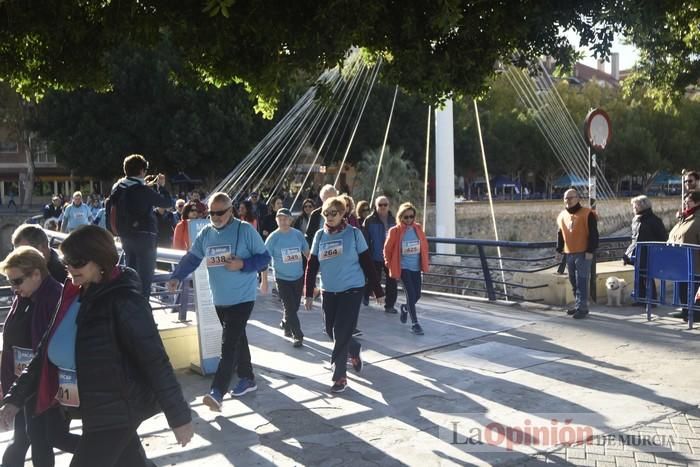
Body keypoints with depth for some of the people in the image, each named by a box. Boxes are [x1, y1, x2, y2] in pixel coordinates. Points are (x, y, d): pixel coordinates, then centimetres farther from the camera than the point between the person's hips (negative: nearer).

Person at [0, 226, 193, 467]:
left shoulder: (123, 301, -19)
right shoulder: (72, 296, 4)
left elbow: (154, 360, -20)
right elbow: (46, 352, 11)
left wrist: (179, 416, -18)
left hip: (118, 412, -7)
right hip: (93, 411, 7)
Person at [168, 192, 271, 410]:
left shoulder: (245, 230, -10)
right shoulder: (205, 233, 6)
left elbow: (264, 257, -7)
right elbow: (191, 258, 9)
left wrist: (242, 264, -22)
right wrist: (176, 277, -6)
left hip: (242, 298, -6)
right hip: (220, 299, 6)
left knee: (229, 344, -13)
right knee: (237, 339, 17)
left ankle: (217, 392, -17)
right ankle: (247, 378, 31)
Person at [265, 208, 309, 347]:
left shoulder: (298, 234, -4)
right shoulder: (273, 237, -12)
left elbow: (307, 253, 7)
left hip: (298, 277, 3)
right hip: (282, 278, -3)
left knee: (294, 307, 15)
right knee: (290, 308, -5)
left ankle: (285, 325, 41)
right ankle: (298, 336, 6)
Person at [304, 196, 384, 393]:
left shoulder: (353, 233, -7)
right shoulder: (320, 235, 3)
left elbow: (367, 263, -4)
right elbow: (312, 266, 6)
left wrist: (378, 291, -2)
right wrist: (309, 294, 3)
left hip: (351, 289, -5)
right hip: (329, 291, 5)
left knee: (341, 332, -7)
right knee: (331, 331, 11)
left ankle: (340, 376, 4)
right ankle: (355, 350, 40)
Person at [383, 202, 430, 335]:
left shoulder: (418, 228, 2)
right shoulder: (395, 231, -10)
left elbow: (424, 245, 10)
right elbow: (387, 249, 0)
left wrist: (425, 262, 7)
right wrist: (389, 264, 2)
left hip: (416, 267, 4)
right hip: (403, 267, -4)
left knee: (417, 295, 9)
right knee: (411, 294, -10)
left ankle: (405, 308, 41)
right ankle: (414, 323, 0)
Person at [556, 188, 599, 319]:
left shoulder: (587, 214, -7)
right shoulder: (562, 216, 12)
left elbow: (593, 234, -10)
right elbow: (560, 235, 21)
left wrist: (590, 251, -15)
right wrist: (559, 250, 16)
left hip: (583, 253, -7)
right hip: (569, 254, 7)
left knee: (581, 282, -8)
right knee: (573, 282, 12)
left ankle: (582, 308, -5)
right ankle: (579, 306, 22)